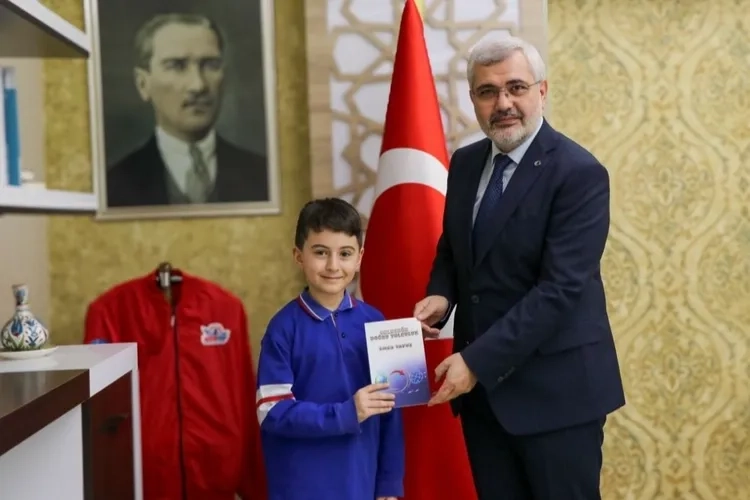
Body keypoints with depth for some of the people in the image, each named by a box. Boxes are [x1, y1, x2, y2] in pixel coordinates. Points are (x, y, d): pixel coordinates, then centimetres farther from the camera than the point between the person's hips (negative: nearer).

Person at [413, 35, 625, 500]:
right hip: (480, 384, 6)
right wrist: (441, 295, -3)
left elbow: (560, 288, -21)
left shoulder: (579, 172, -15)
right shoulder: (465, 163, 6)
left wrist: (477, 361, -23)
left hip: (555, 389, -6)